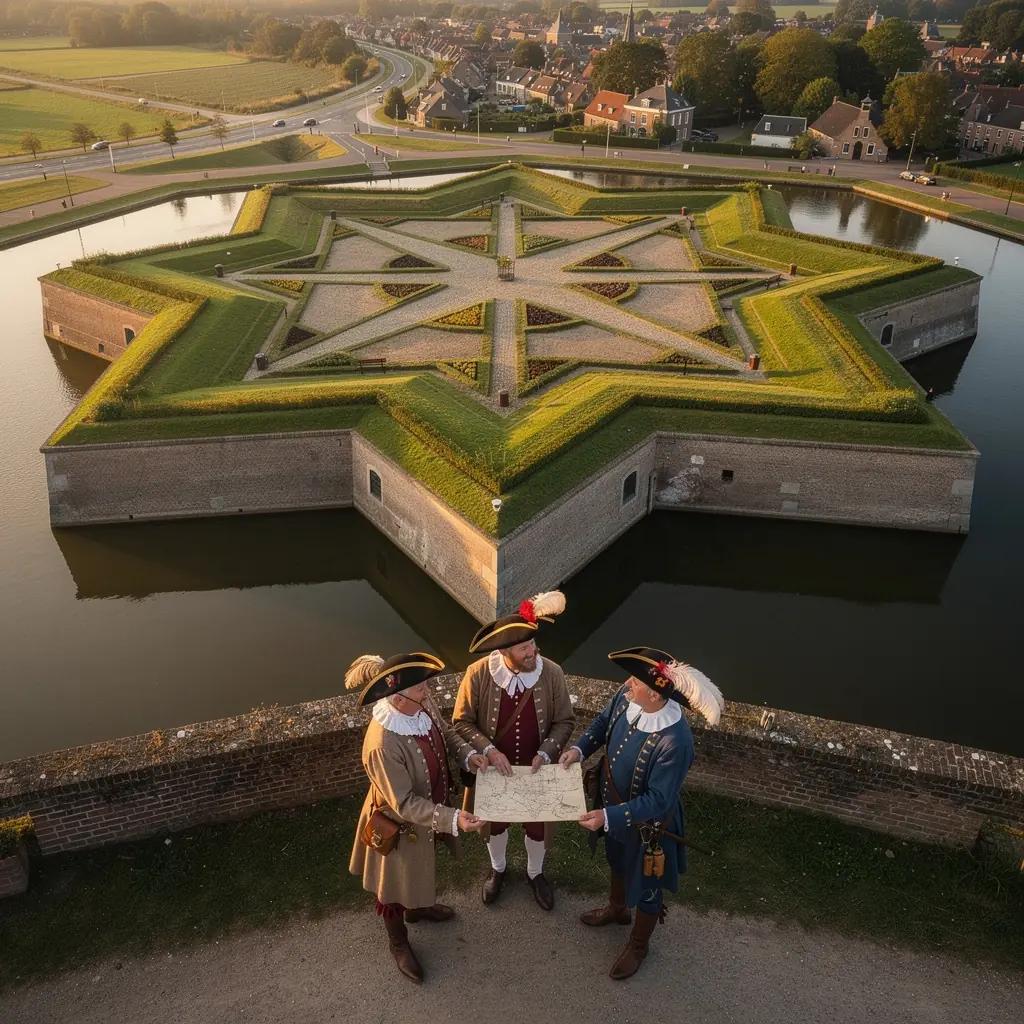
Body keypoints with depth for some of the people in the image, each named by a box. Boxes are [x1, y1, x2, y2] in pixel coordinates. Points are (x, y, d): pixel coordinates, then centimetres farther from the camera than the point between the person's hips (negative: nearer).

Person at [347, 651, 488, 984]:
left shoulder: (423, 705, -19)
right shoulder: (382, 745, -41)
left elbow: (445, 731, 3)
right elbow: (405, 805, -32)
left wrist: (467, 754, -14)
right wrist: (452, 819, -37)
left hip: (427, 813, 7)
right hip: (400, 825, -7)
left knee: (420, 869, 34)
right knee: (397, 884, 21)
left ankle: (418, 907, 64)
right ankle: (398, 943, 49)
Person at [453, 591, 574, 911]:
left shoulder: (552, 673, -21)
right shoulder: (478, 674, -24)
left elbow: (564, 722, -9)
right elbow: (461, 722, -14)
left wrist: (545, 754, -22)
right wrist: (489, 750, -26)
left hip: (536, 769, 1)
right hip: (493, 768, 0)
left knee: (537, 825, 22)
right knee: (494, 822, 25)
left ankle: (535, 873, 53)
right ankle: (498, 869, 56)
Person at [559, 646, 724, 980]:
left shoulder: (674, 741, -40)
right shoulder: (627, 698, -20)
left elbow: (658, 800, -31)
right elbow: (603, 721, 3)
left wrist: (608, 816, -34)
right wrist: (580, 749, -12)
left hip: (646, 823, -7)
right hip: (613, 805, 7)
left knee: (645, 886, 22)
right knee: (617, 862, 34)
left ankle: (638, 945, 49)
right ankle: (617, 908, 64)